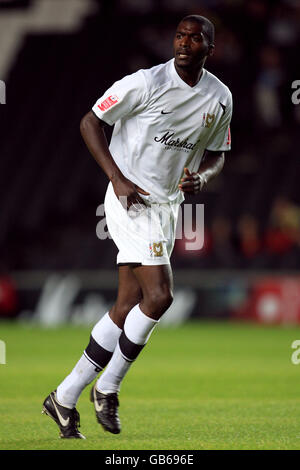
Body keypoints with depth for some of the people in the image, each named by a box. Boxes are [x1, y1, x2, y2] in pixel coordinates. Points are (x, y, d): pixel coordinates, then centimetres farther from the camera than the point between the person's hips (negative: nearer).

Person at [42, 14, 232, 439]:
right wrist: (118, 179, -15)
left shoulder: (219, 98, 5)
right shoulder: (145, 83, -13)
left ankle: (64, 398, 13)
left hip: (169, 207, 7)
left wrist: (203, 177, -5)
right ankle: (108, 388, 0)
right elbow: (90, 122, -6)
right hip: (133, 200, -7)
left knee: (127, 308, 6)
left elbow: (216, 153, 18)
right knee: (159, 295, -18)